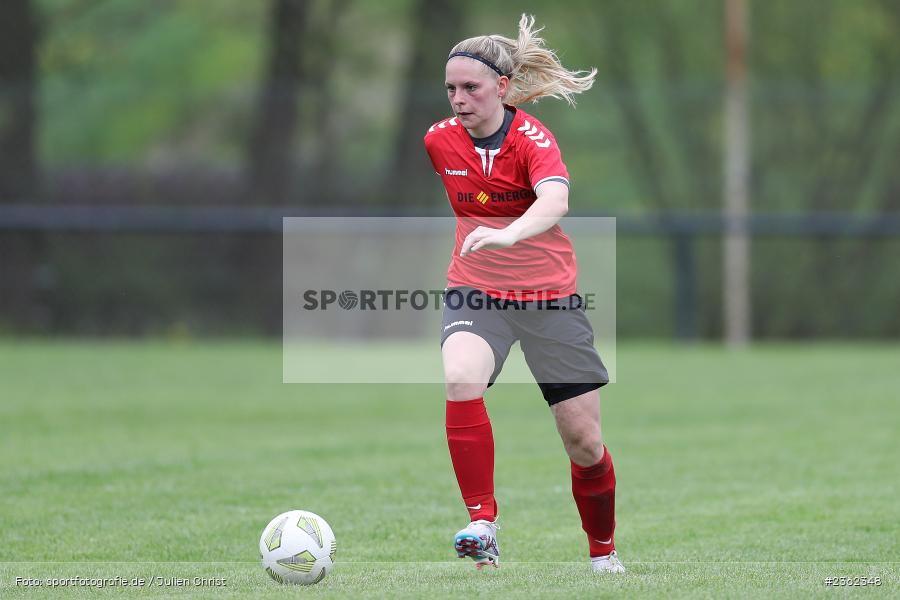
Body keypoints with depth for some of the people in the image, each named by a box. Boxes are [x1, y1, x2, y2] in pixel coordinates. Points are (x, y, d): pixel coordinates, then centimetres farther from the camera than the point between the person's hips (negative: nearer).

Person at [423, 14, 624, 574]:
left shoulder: (532, 138, -17)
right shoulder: (440, 139, -4)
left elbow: (555, 201, -39)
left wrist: (507, 234, -56)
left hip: (549, 296, -2)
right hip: (476, 293, 2)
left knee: (584, 439, 1)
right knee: (460, 380, -32)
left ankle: (604, 553, 26)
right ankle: (483, 524, -28)